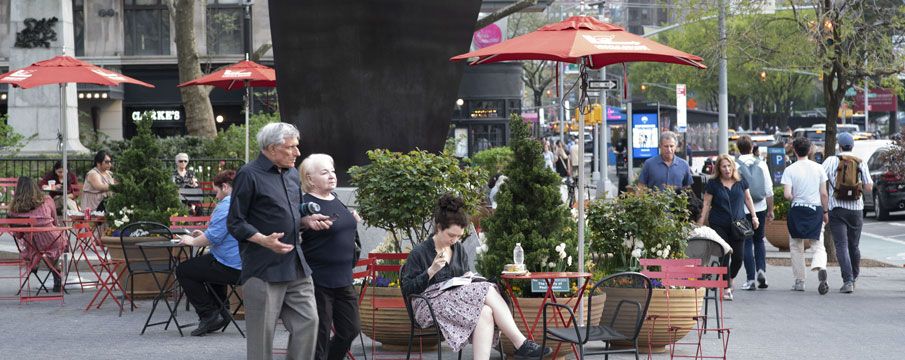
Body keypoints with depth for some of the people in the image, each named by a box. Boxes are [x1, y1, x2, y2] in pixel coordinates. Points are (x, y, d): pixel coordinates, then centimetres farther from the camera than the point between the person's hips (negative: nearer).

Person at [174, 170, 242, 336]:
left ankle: (208, 315, 1)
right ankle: (221, 310, 28)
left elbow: (214, 237, -20)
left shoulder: (226, 205, -15)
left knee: (183, 270, 5)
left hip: (231, 268, -10)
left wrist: (193, 241, -3)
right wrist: (203, 235, 22)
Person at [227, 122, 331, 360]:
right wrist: (264, 240, -23)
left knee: (308, 322, 3)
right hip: (263, 269, -7)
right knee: (262, 333, 0)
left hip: (296, 267, 7)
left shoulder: (292, 174, 15)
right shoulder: (249, 175, -8)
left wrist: (307, 221, 4)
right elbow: (235, 224, -9)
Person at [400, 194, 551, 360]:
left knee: (485, 312, -30)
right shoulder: (419, 253, -1)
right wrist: (431, 271, -15)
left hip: (458, 299, 6)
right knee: (488, 290, -26)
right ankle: (522, 343, -27)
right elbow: (407, 290, -4)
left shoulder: (459, 249, 16)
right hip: (430, 305, -6)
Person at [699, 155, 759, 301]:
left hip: (738, 225, 3)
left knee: (739, 256, -1)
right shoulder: (713, 184, -1)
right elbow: (706, 204, 1)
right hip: (719, 225, -3)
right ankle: (727, 288, 3)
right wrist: (700, 224, -4)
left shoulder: (741, 182, 7)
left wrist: (754, 216, 12)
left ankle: (730, 280, 27)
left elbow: (748, 199, 18)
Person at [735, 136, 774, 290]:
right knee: (759, 240, 19)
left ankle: (750, 279, 0)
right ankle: (761, 270, 0)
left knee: (747, 243, 3)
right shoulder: (761, 164, 0)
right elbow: (769, 190, 3)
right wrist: (770, 210, 11)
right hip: (760, 208, 3)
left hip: (742, 209, -3)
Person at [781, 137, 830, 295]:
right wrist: (825, 211, 12)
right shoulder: (818, 168, 1)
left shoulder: (790, 170, -6)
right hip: (816, 209, 1)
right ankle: (821, 268, -27)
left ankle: (799, 281, 14)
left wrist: (794, 199, 7)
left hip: (797, 210, -1)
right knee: (818, 246, 3)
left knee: (796, 246, 13)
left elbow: (787, 194, -15)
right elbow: (824, 194, 2)